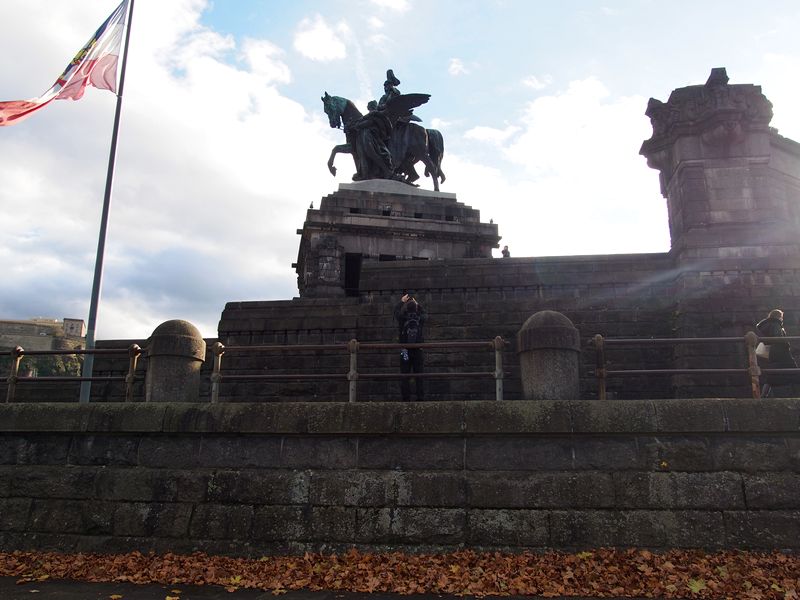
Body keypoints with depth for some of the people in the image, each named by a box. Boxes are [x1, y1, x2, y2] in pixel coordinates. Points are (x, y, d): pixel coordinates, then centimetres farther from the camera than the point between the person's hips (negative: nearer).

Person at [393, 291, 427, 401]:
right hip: (418, 351, 1)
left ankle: (406, 399, 0)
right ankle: (420, 399, 4)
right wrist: (417, 304, 29)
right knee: (419, 377, 5)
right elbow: (425, 314, 21)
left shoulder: (402, 318, -8)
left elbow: (396, 310, 13)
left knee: (405, 378, 3)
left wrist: (402, 301, 26)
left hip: (405, 352, -1)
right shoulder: (420, 319, -4)